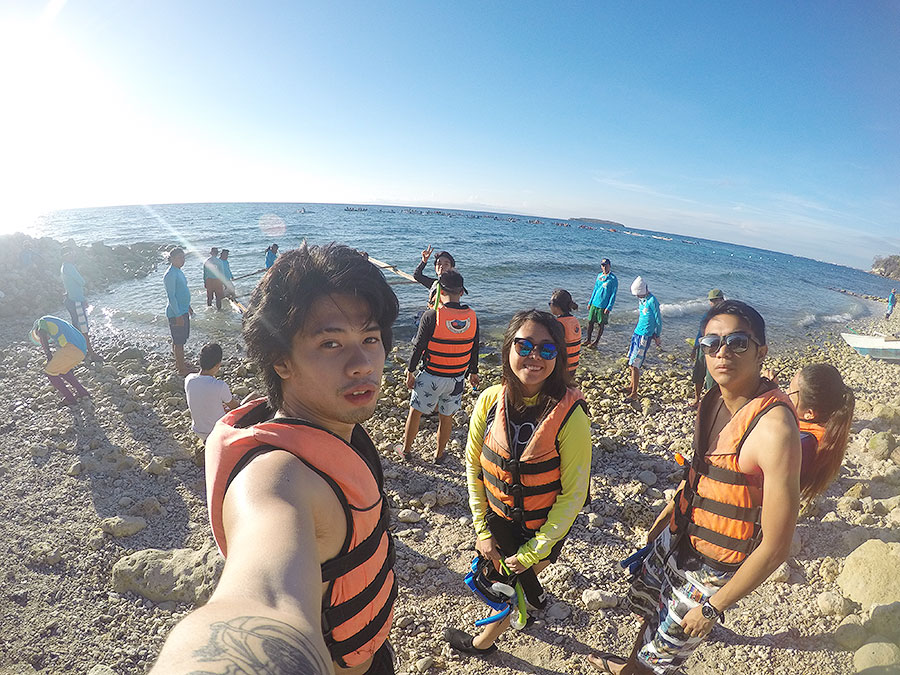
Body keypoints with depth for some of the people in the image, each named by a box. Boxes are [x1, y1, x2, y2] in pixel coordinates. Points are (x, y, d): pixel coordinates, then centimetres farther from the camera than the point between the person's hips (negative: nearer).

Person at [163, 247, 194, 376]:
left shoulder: (179, 272, 11)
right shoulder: (170, 275, -19)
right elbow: (171, 297, -21)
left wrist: (188, 307, 26)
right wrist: (178, 315, -22)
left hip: (183, 311, 10)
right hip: (176, 313, -10)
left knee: (180, 339, 19)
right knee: (179, 341, -1)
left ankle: (180, 362, 32)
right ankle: (181, 368, 7)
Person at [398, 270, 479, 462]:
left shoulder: (431, 316, -16)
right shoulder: (472, 317, -5)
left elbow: (418, 346, -11)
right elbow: (474, 349, 5)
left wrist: (410, 371, 2)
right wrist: (473, 372, 18)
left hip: (431, 376, -3)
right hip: (457, 378, 3)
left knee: (415, 412, 16)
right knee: (446, 417, 17)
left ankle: (406, 450, 31)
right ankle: (439, 454, 33)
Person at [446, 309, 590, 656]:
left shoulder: (569, 414, -27)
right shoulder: (490, 400, -17)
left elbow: (573, 492, -18)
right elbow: (473, 465, -4)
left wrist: (533, 551, -13)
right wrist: (482, 530, -3)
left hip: (541, 530, -3)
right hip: (494, 522, 4)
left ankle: (484, 641, 52)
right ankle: (533, 596, 64)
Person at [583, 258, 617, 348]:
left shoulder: (613, 279, -10)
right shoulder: (599, 276, 8)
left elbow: (613, 294, -11)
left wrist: (609, 307, -16)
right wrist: (590, 302, 13)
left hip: (603, 306, -5)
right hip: (594, 303, 5)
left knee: (600, 324, 5)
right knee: (590, 321, 10)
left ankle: (596, 342, 17)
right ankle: (588, 339, 24)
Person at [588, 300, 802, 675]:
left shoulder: (774, 428, -32)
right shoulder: (714, 399, -7)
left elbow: (775, 546, -27)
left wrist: (713, 606, -18)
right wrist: (664, 517, 19)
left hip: (712, 569, -7)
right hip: (676, 538, 7)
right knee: (649, 606, 30)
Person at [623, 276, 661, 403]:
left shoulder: (652, 300, -16)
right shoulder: (641, 299, 9)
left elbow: (658, 320, -11)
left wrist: (657, 336, -3)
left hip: (645, 336, -8)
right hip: (637, 332, 8)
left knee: (634, 365, -6)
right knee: (632, 363, 13)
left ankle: (634, 393, 3)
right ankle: (632, 387, 27)